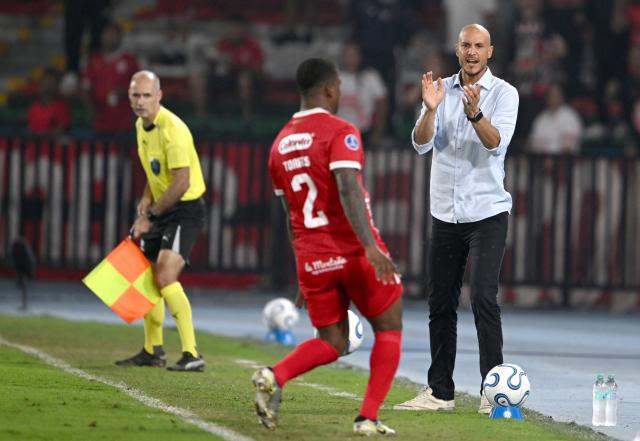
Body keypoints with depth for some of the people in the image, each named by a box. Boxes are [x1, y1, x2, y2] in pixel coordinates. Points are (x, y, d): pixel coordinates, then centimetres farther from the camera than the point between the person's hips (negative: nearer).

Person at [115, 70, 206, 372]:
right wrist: (147, 198, 8)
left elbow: (182, 183, -26)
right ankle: (152, 351, 31)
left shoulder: (172, 129, -22)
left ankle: (192, 355, -24)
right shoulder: (141, 126, 7)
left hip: (185, 210, -10)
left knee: (165, 277, -22)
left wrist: (150, 217, -20)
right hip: (163, 209, 10)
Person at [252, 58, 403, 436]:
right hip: (355, 252, -6)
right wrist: (371, 246, -32)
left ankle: (275, 377, -14)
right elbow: (348, 191, -25)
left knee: (332, 343, 14)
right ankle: (369, 418, 3)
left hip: (312, 259, 6)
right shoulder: (340, 133, -9)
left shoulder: (281, 144, 12)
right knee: (389, 329, 12)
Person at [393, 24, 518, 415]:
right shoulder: (441, 89, 6)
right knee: (440, 303, 7)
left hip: (488, 212, -4)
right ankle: (440, 392, 14)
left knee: (484, 298, -15)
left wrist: (475, 114, -38)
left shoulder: (504, 93, -5)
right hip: (446, 213, 4)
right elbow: (421, 144, -5)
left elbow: (497, 143, -20)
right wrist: (431, 110, -24)